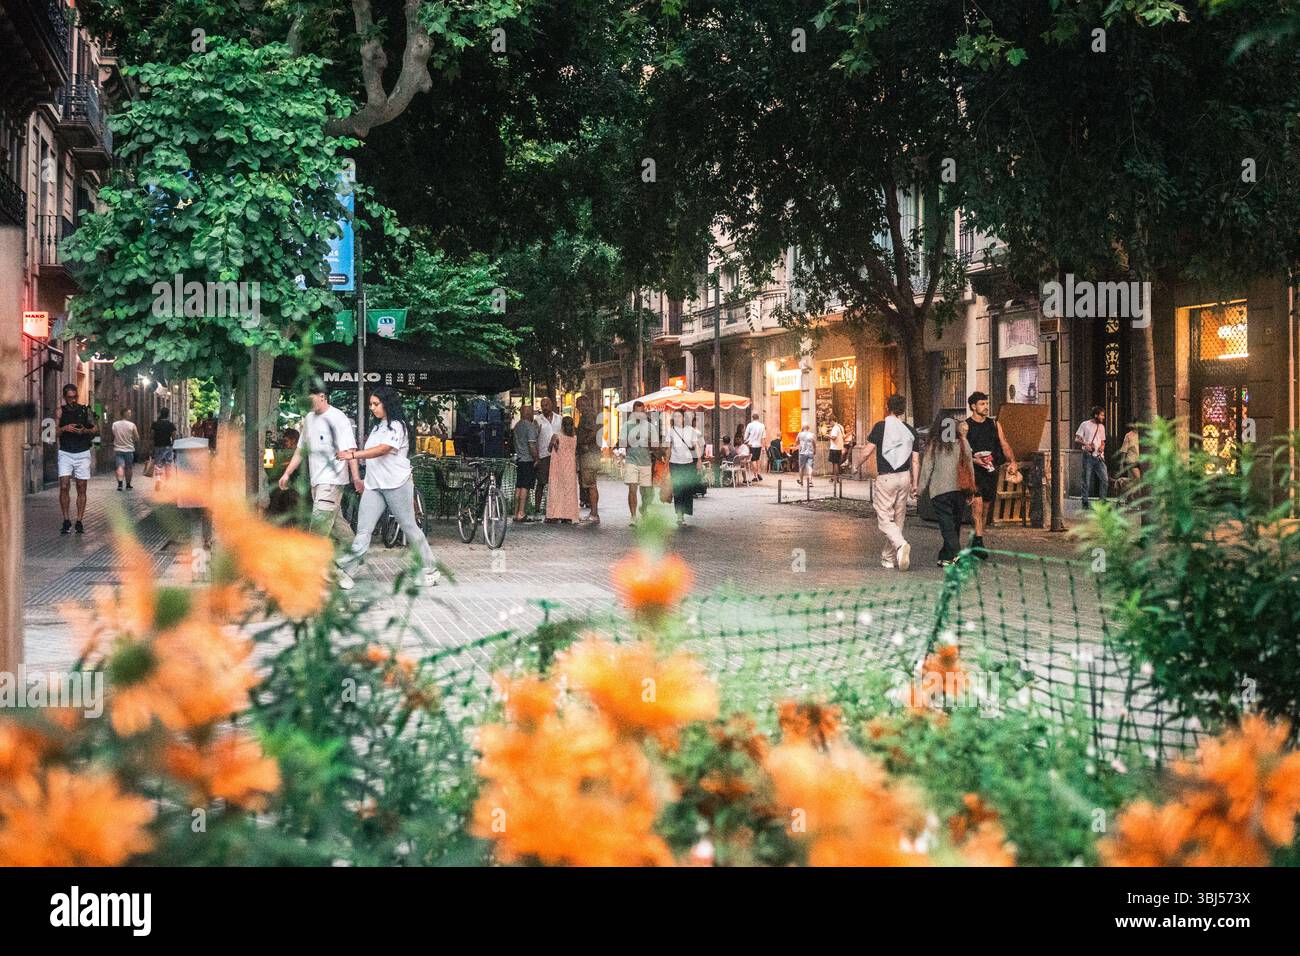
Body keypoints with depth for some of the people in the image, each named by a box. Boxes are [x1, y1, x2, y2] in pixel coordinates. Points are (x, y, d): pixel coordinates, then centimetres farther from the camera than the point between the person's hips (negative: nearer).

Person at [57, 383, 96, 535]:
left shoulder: (85, 410, 5)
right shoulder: (61, 412, 3)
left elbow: (95, 429, 8)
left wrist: (85, 431, -12)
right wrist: (64, 428, -19)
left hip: (83, 453, 1)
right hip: (65, 453, -1)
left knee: (81, 488, 1)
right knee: (64, 486, -10)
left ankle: (79, 522, 6)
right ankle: (66, 521, -2)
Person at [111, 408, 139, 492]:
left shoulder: (115, 424, -2)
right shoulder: (132, 425, -9)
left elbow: (113, 436, 9)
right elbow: (137, 438, -4)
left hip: (118, 449, 1)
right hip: (129, 449, -1)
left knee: (120, 467, -6)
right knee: (128, 468, 13)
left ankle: (120, 483, -26)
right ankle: (128, 485, 22)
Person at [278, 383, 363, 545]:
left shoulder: (337, 418, -10)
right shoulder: (309, 419, 13)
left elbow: (349, 450, -16)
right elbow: (300, 449, 19)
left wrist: (356, 478, -22)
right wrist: (287, 473, 13)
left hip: (332, 478, -8)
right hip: (316, 479, 8)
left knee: (320, 520, -13)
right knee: (335, 520, 11)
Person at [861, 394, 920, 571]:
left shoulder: (881, 426, -7)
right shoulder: (910, 430, 6)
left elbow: (867, 451, -9)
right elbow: (915, 460, 6)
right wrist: (915, 484, 13)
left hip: (885, 478, -5)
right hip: (904, 477, 5)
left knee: (885, 519, -3)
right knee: (898, 519, 13)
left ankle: (901, 545, -29)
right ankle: (888, 557, 20)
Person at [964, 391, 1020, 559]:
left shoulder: (994, 424, 14)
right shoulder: (965, 426, -1)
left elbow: (1004, 444, 11)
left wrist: (1012, 461, -5)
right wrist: (973, 459, -22)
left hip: (991, 470, 5)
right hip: (973, 470, -5)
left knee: (986, 507, 9)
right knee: (977, 503, -19)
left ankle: (976, 542, 21)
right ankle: (978, 541, -24)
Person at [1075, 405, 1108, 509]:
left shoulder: (1101, 426, 16)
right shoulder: (1085, 425, 0)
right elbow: (1077, 440, -1)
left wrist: (1102, 446, 0)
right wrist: (1085, 444, -20)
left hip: (1099, 457, 5)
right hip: (1088, 456, -5)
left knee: (1105, 479, -5)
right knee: (1087, 481, -1)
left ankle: (1102, 501, 3)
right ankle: (1085, 503, 6)